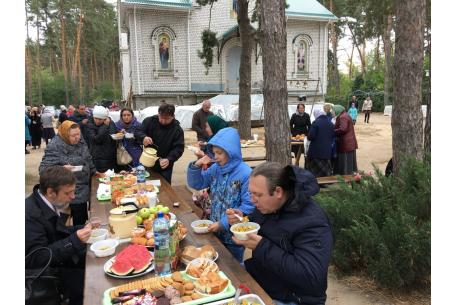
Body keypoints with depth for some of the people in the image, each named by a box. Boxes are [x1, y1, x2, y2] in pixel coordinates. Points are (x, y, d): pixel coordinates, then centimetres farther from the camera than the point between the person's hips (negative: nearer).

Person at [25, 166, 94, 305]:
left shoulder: (47, 203, -2)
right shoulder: (31, 215, -26)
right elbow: (36, 259, -27)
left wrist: (82, 229, -3)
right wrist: (75, 240, -31)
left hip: (60, 256, 8)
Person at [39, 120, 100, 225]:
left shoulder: (80, 141, 3)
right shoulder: (54, 147, -18)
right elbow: (43, 168, -19)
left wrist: (93, 171, 22)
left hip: (83, 190, 7)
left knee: (82, 220, 17)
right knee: (78, 221, -3)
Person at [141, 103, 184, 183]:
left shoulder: (177, 129, -13)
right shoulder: (149, 121, -10)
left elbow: (178, 148, -16)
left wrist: (169, 160, -34)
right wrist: (143, 137, -27)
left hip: (164, 166, -2)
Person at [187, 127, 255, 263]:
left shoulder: (246, 174, -21)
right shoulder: (215, 168, -2)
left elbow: (249, 206, -22)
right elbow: (196, 184, 7)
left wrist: (223, 223, -22)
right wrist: (196, 166, -11)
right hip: (215, 230, 6)